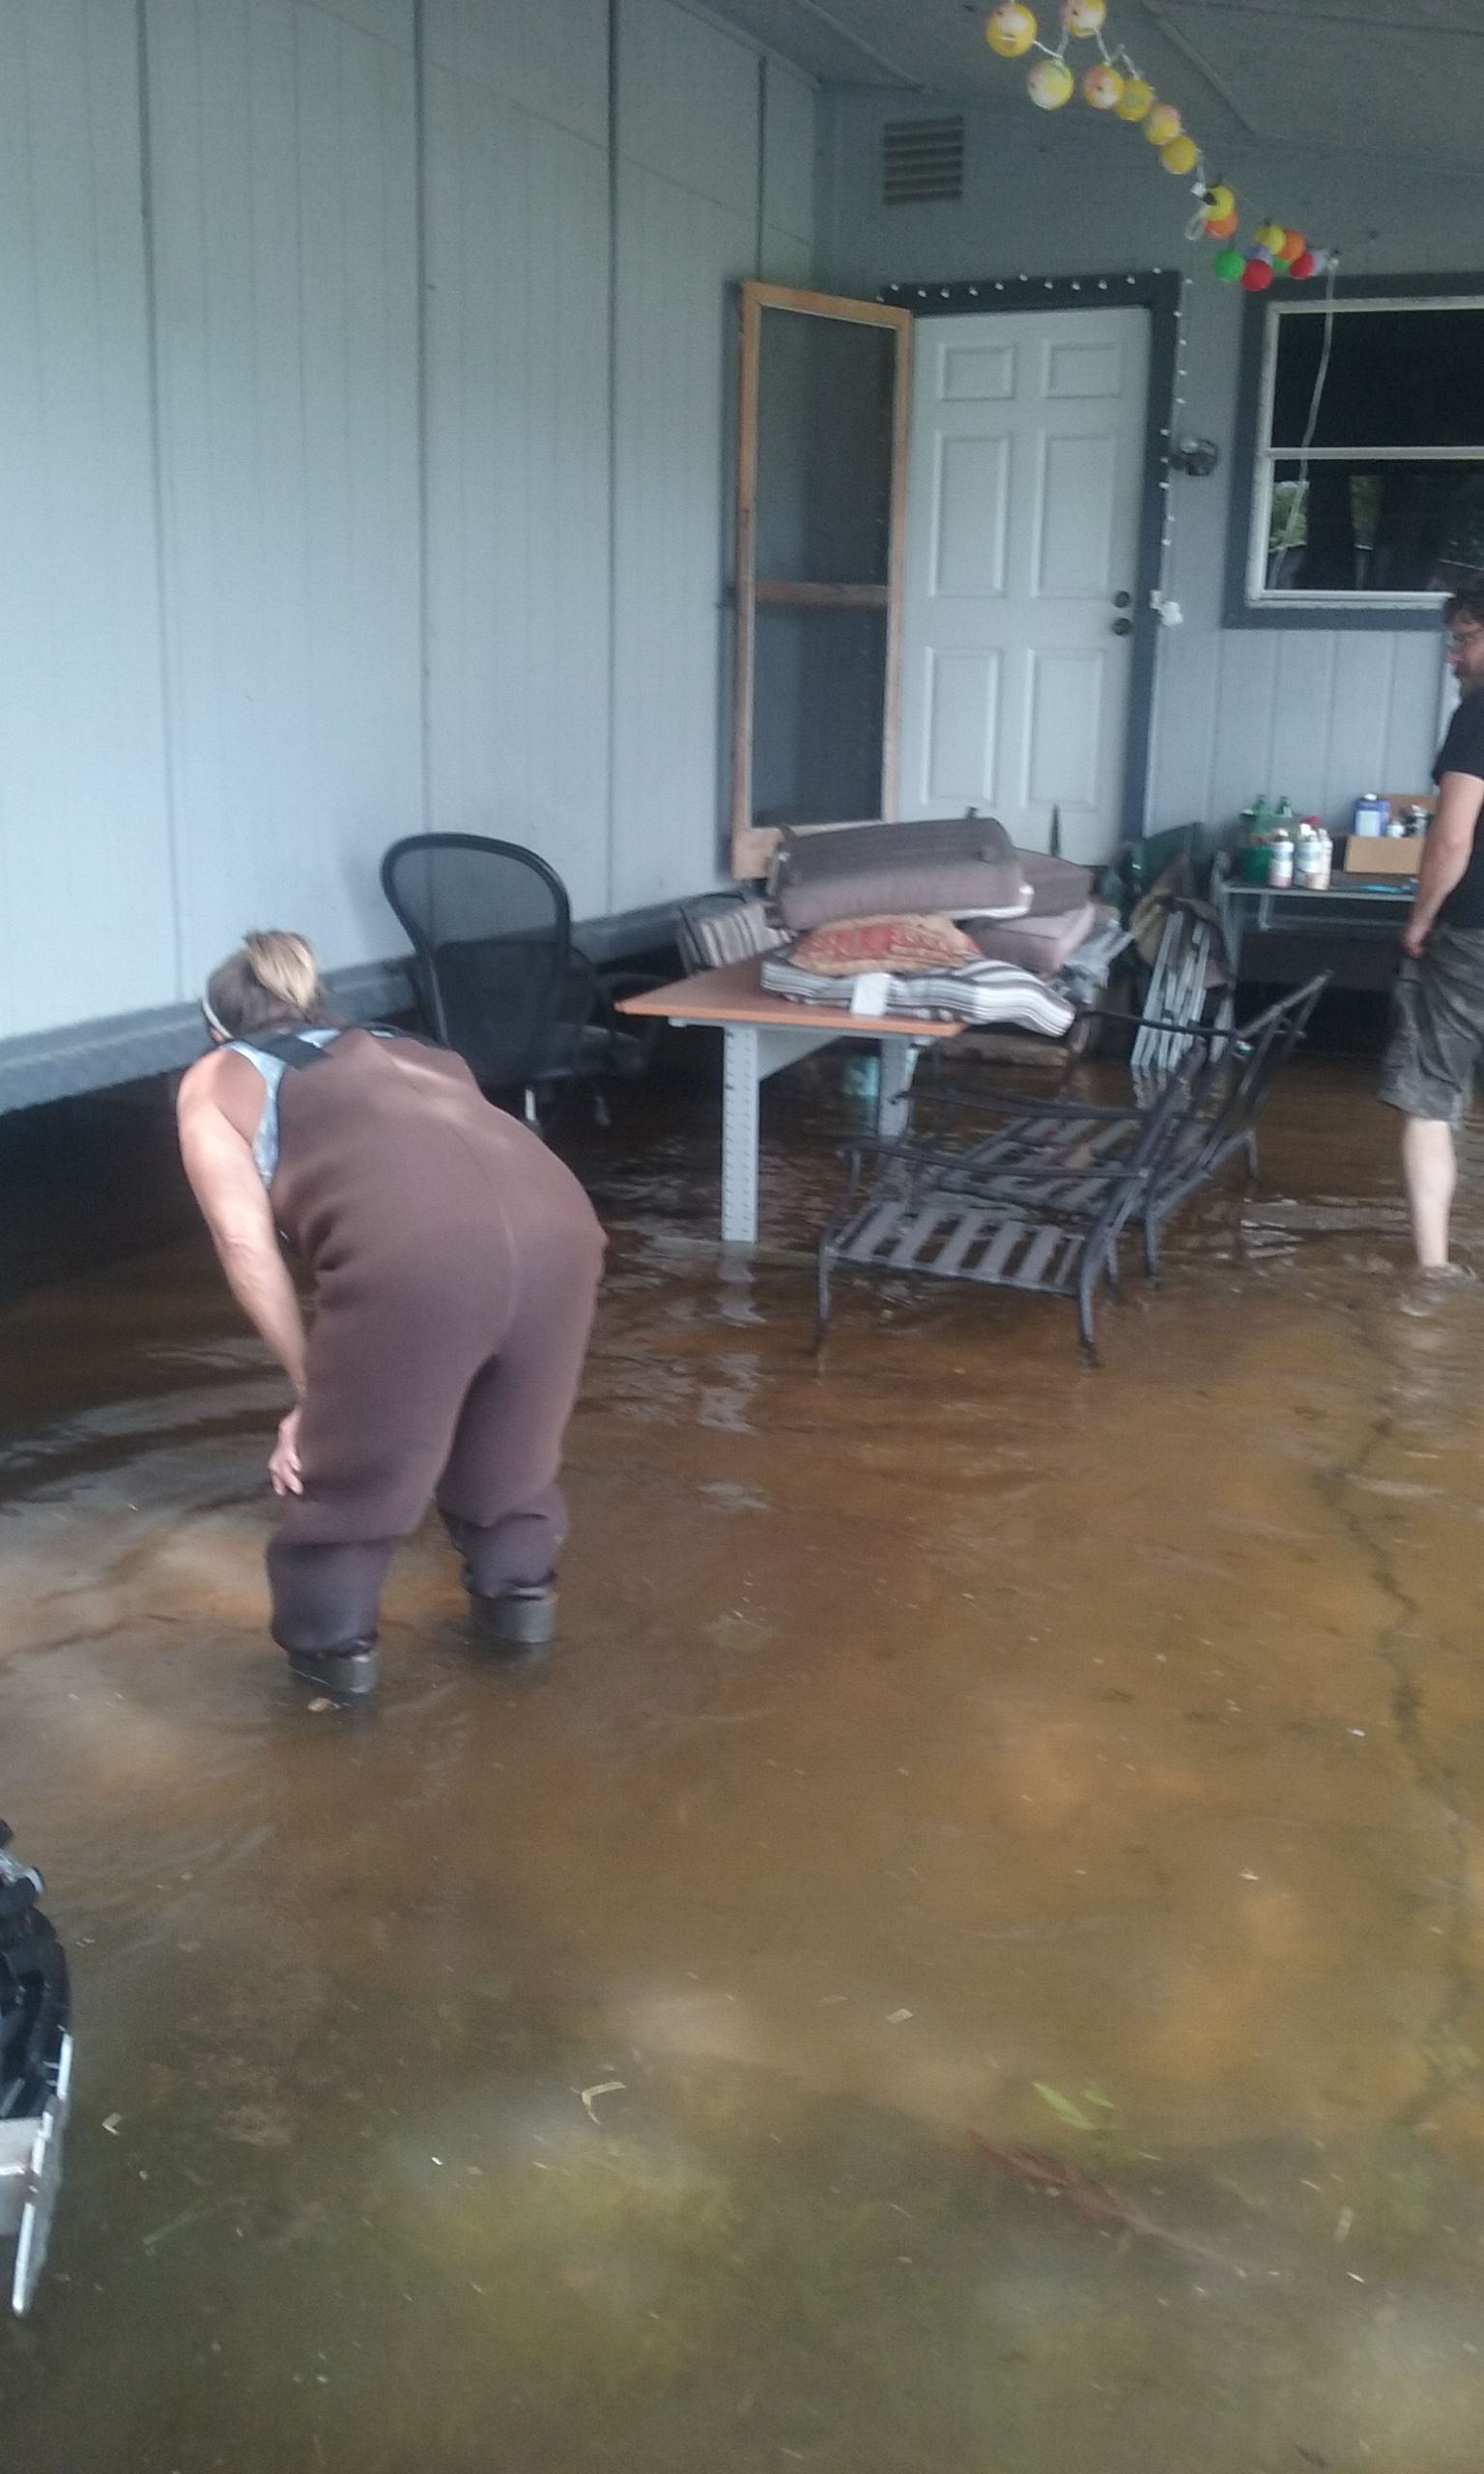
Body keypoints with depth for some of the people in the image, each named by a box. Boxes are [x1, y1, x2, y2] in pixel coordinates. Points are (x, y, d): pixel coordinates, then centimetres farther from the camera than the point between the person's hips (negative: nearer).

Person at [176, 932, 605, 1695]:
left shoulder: (217, 1080, 24)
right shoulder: (404, 1050, 38)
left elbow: (247, 1244, 11)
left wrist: (313, 1389, 19)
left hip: (416, 1251, -5)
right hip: (556, 1220, 5)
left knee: (348, 1459, 20)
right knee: (509, 1439, 30)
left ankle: (333, 1643, 35)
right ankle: (518, 1592, 46)